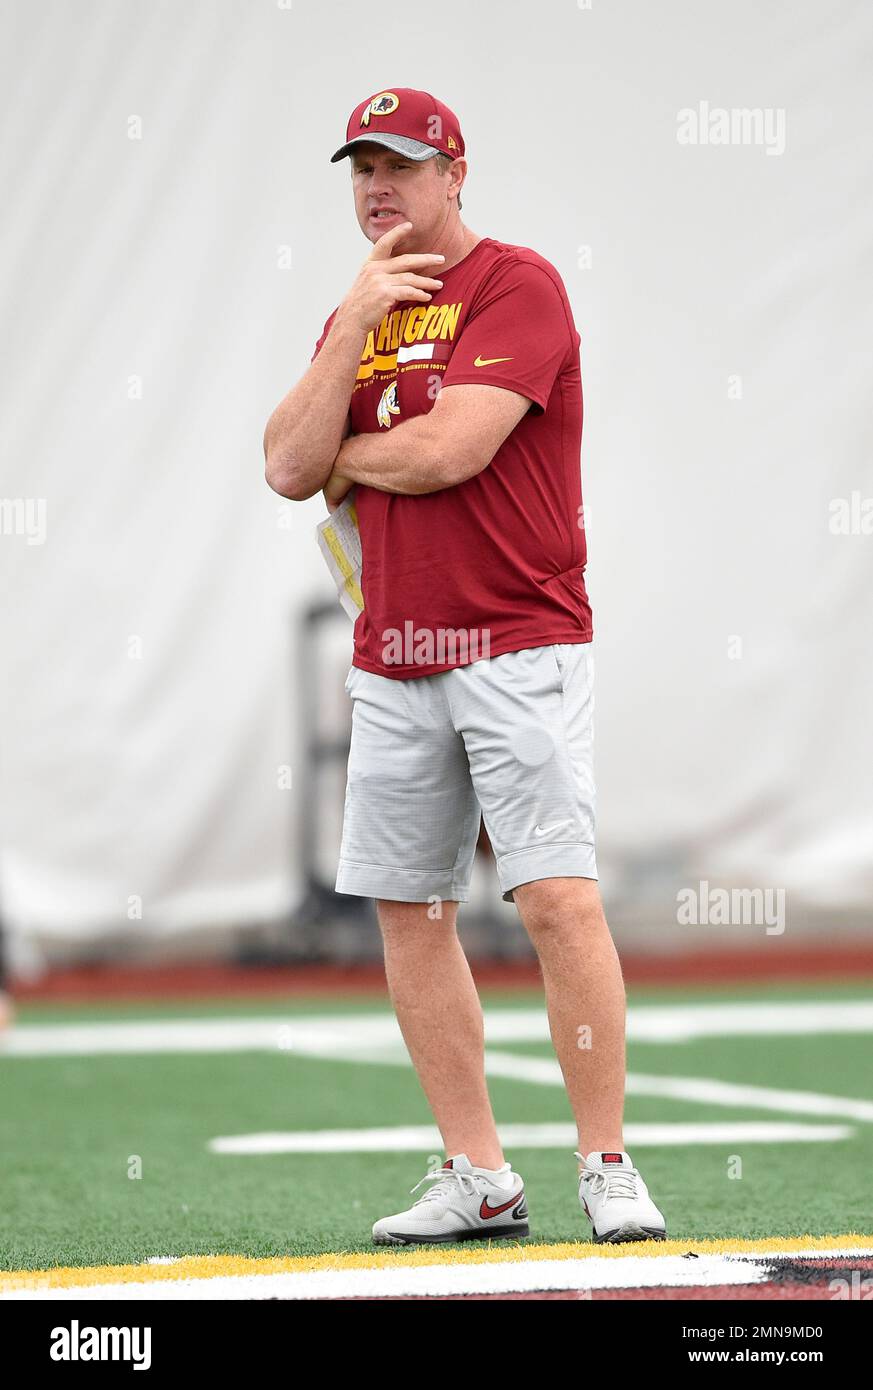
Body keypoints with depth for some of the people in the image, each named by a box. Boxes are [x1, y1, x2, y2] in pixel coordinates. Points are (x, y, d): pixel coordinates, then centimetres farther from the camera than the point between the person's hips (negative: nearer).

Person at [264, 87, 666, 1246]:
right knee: (408, 912, 6)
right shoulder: (357, 313, 16)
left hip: (519, 647, -7)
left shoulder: (517, 284, -7)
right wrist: (356, 323, -5)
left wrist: (344, 456, 1)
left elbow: (447, 453, -18)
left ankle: (610, 1172, -8)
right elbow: (290, 469, 2)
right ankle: (479, 1180, 12)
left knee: (559, 897, -14)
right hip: (393, 661, 7)